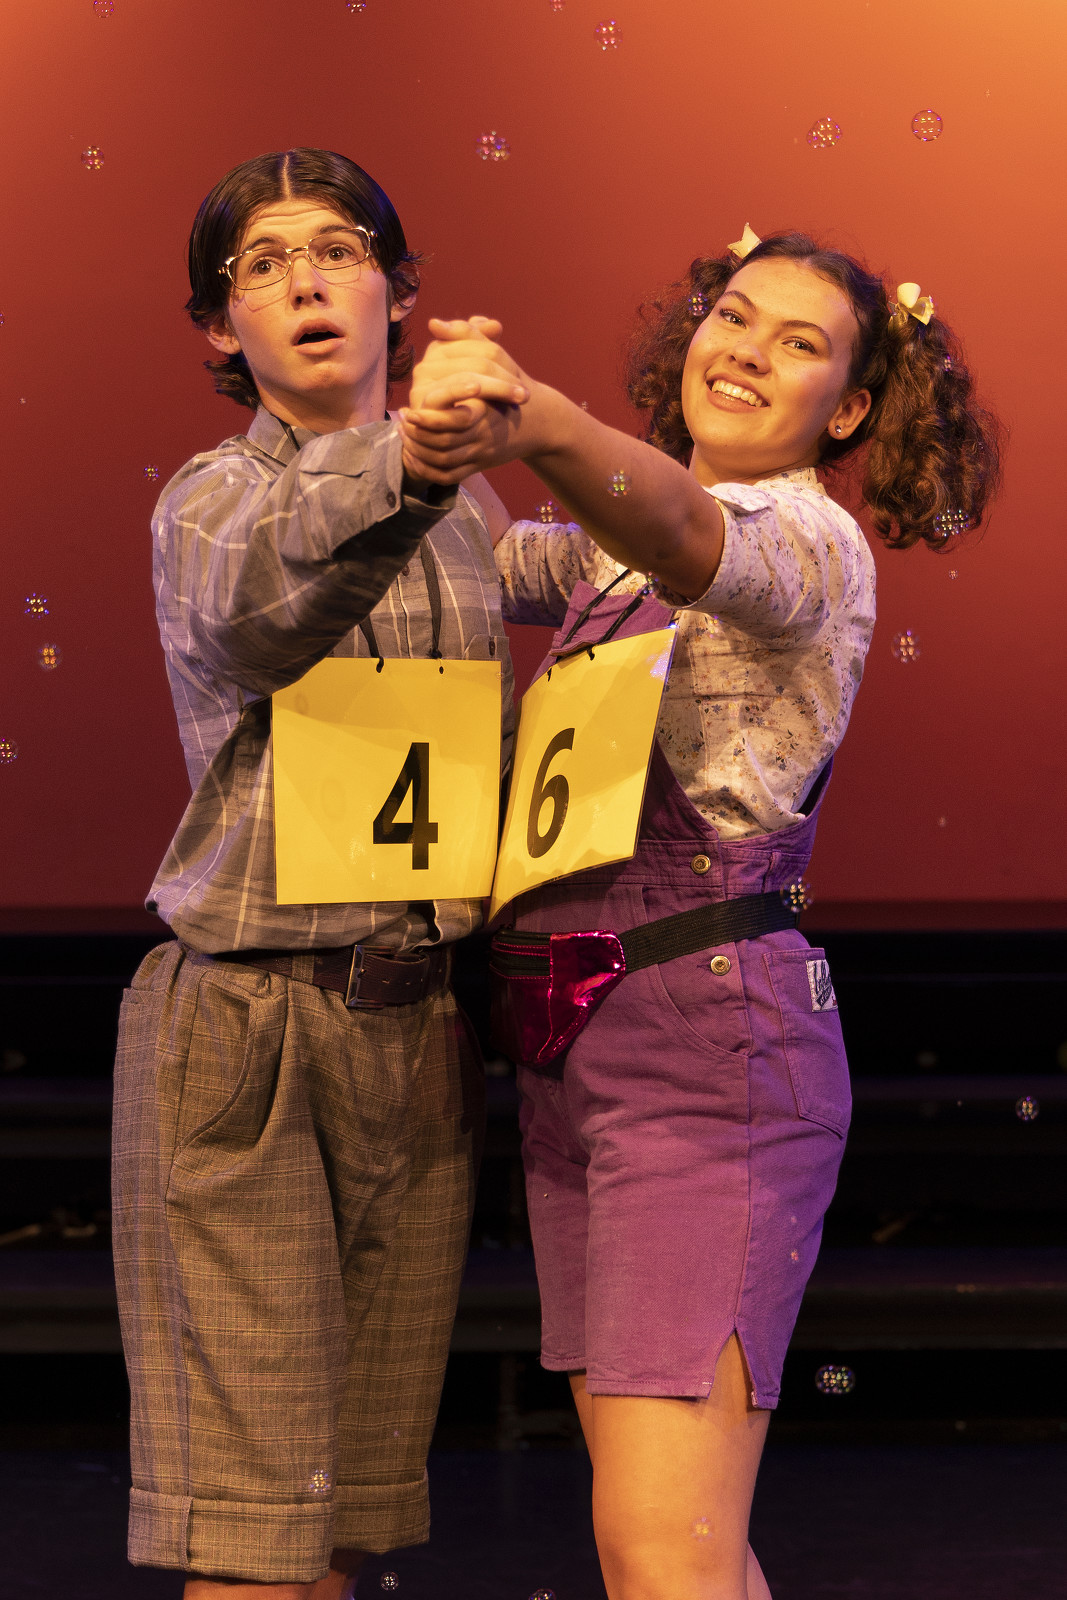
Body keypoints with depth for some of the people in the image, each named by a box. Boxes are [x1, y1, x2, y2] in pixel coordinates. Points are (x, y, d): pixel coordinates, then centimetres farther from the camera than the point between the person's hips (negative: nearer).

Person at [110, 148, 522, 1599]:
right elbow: (257, 605, -29)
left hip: (422, 1027, 5)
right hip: (248, 1022, -5)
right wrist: (404, 460, -48)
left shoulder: (462, 510, 14)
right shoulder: (210, 502, -3)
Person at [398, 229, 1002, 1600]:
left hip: (710, 1043, -8)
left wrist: (537, 422, -51)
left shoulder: (811, 544, -7)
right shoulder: (610, 547, 18)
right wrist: (427, 428, -6)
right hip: (569, 1057, 8)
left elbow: (686, 534, -29)